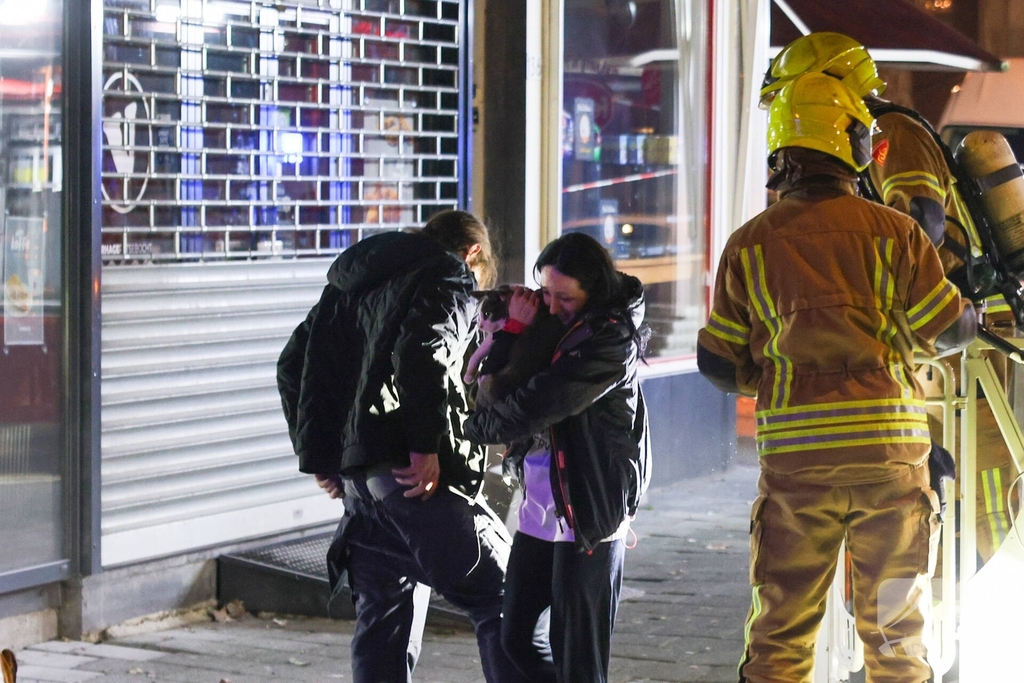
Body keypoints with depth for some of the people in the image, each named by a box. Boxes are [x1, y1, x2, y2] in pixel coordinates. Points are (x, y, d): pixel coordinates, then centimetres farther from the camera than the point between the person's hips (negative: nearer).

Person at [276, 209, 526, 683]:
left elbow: (293, 367, 23)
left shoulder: (348, 284, 24)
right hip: (411, 475, -8)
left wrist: (319, 457, 21)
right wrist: (427, 446, -17)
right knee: (500, 598, -4)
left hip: (355, 479, 8)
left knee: (382, 618, 12)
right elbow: (423, 354, -19)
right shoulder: (450, 277, 0)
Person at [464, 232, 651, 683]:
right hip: (540, 510, 8)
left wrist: (473, 427, -10)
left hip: (589, 514, -8)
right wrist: (516, 330, -7)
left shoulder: (613, 338, -14)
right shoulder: (555, 325, 10)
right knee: (518, 638, 12)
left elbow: (540, 402, -21)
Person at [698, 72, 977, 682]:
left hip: (795, 454, 1)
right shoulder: (893, 231, -1)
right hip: (890, 449, 0)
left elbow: (719, 363, 3)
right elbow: (950, 331, 1)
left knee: (781, 632, 7)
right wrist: (975, 312, 24)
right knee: (897, 631, 11)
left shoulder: (750, 244, 3)